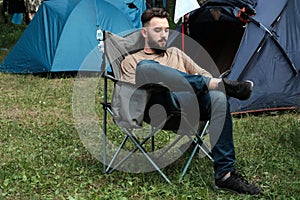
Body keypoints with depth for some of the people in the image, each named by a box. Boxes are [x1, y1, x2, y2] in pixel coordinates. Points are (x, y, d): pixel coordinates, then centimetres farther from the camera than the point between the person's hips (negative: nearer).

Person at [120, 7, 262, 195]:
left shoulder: (176, 53, 38)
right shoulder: (132, 60, 25)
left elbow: (203, 74, 30)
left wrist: (211, 83, 3)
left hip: (187, 102, 3)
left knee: (218, 98, -32)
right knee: (146, 67, -33)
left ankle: (225, 174, -33)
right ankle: (220, 83, -32)